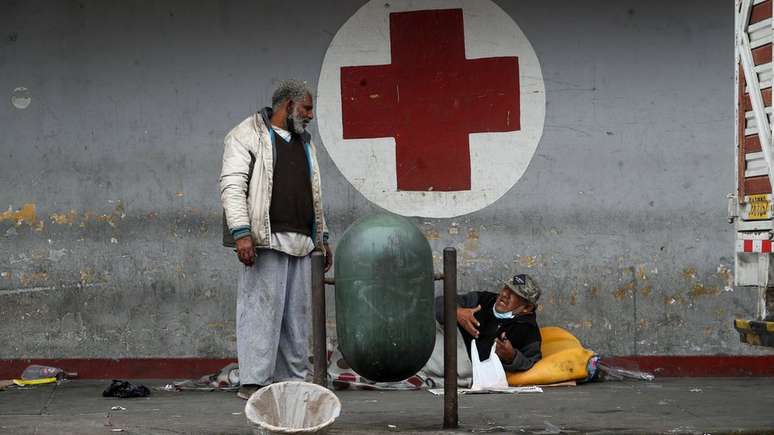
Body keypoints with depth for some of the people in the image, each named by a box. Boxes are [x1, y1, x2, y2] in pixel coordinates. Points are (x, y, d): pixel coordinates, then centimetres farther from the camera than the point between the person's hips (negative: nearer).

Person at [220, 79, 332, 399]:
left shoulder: (304, 143, 23)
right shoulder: (247, 135, -1)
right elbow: (232, 186, -9)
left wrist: (321, 238, 22)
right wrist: (241, 233, -19)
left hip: (301, 244, 8)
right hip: (266, 241, -7)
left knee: (296, 313, 6)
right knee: (261, 308, -10)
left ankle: (292, 380, 11)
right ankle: (253, 382, -9)